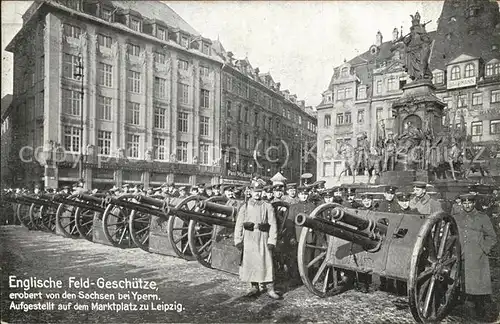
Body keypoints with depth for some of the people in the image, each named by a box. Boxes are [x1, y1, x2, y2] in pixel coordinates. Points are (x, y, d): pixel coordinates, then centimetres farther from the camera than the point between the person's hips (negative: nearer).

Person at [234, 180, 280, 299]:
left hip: (263, 239, -2)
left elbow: (272, 225, 0)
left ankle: (270, 289, 4)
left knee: (266, 262, -4)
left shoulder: (267, 207, 5)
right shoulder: (245, 206, 8)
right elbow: (239, 225, 6)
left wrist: (272, 241, -8)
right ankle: (254, 287, 22)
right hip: (248, 239, 2)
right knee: (249, 262, 6)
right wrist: (238, 240, -2)